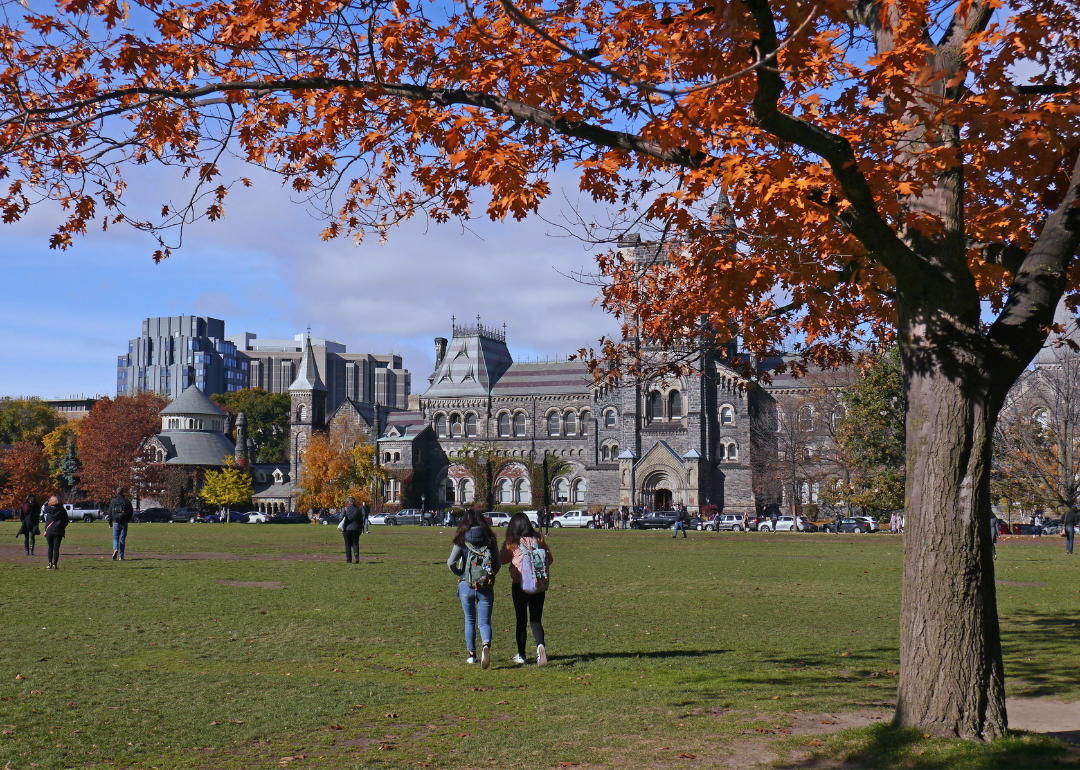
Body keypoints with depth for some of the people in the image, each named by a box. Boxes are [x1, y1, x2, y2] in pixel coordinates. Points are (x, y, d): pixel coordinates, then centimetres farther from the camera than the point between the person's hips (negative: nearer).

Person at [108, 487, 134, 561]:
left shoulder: (113, 501, 2)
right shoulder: (126, 501, 2)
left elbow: (110, 512, 3)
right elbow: (131, 512, 5)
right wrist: (129, 519, 21)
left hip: (116, 522, 0)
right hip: (124, 522, 0)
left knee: (115, 538, 8)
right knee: (123, 538, 5)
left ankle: (115, 549, -22)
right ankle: (121, 556, 3)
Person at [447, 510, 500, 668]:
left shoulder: (462, 540, -3)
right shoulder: (490, 539, 1)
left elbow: (451, 562, -5)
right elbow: (498, 564, 5)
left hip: (466, 585, 0)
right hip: (486, 587, 0)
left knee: (470, 620, 17)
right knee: (485, 621, 4)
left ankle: (472, 654, 21)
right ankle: (486, 645, -25)